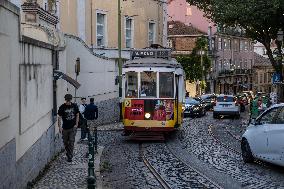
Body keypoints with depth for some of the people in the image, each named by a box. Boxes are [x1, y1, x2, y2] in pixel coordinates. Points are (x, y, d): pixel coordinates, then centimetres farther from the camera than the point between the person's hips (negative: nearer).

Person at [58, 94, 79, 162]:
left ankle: (70, 156, -3)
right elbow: (59, 117, -7)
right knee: (65, 142, 10)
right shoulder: (62, 107, -7)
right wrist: (60, 127, -13)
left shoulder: (74, 106, -1)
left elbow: (77, 115, 9)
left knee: (71, 141, -7)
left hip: (73, 127, 0)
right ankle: (68, 153, 33)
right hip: (65, 128, 0)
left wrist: (76, 124, 1)